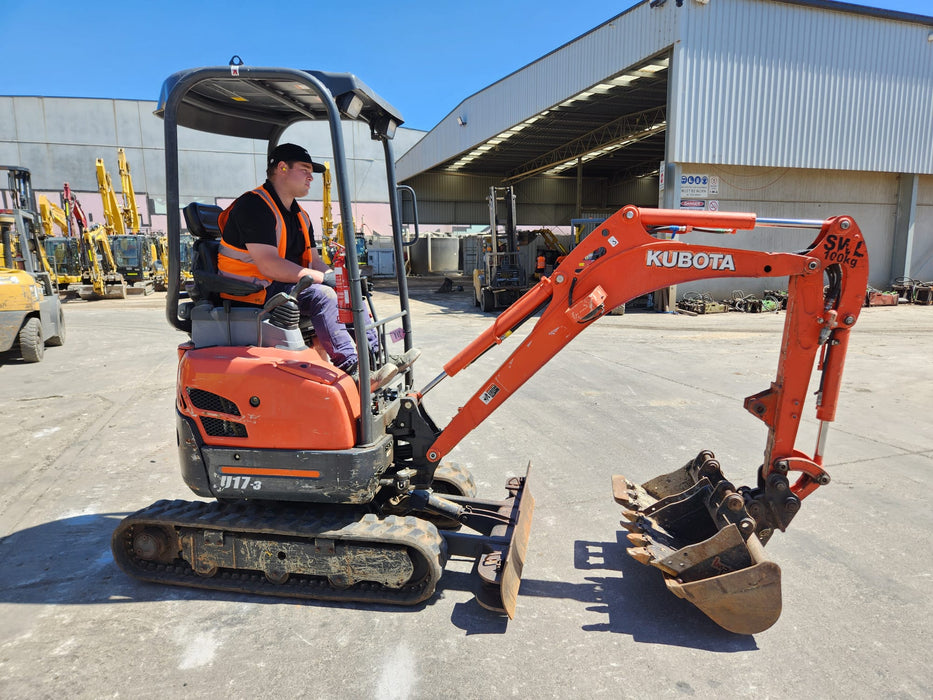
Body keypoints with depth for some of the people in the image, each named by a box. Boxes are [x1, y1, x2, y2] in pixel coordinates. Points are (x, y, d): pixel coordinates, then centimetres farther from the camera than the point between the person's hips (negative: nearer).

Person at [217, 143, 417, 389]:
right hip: (253, 291, -9)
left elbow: (314, 261, 14)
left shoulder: (300, 215, 17)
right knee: (322, 295, -30)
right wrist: (324, 278, -22)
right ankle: (354, 371, -35)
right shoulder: (254, 205, -14)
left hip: (285, 286, 9)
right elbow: (269, 265, -25)